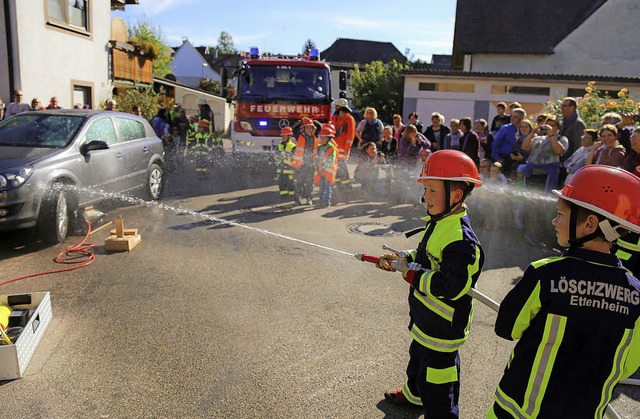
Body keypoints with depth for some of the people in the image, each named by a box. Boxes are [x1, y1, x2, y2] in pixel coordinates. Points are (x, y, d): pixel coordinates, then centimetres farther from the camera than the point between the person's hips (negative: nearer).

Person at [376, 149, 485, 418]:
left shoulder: (460, 239, -31)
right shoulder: (438, 222, 1)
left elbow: (450, 288, -33)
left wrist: (411, 272, -26)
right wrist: (402, 259, 4)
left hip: (443, 324, -11)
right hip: (426, 316, 11)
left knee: (436, 374, 5)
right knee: (419, 355, 32)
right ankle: (414, 393, 57)